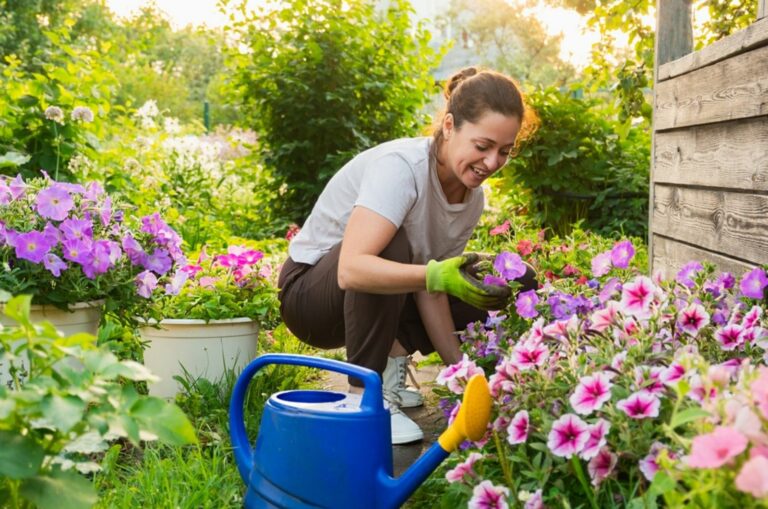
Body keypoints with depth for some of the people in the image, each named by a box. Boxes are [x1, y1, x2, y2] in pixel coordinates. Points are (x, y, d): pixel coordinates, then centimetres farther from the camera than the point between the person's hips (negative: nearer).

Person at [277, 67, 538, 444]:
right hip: (309, 290, -7)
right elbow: (351, 269, -42)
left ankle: (389, 368, 5)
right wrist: (437, 275, -53)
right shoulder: (402, 167, -29)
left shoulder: (473, 199, -5)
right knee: (392, 244, -36)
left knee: (487, 294, -9)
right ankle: (364, 395, -23)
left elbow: (430, 290, -7)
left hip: (381, 302, 7)